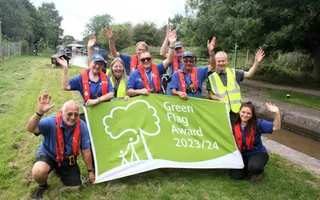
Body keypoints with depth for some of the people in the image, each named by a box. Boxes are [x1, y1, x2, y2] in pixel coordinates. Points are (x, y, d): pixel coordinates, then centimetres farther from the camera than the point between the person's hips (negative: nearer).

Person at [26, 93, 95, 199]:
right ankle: (42, 186, 5)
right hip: (48, 155, -3)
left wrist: (90, 171, -5)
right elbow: (30, 129, -45)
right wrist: (39, 112, -63)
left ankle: (60, 170, 35)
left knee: (74, 188, 5)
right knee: (38, 172, -35)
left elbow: (86, 151, -13)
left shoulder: (82, 126, -22)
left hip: (68, 160, 3)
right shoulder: (51, 122, -29)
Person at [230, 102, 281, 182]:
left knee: (254, 166, -37)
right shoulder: (235, 125, -6)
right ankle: (247, 167, 19)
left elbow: (276, 127, -23)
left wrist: (277, 113, -38)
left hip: (257, 153, -3)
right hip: (241, 155, 3)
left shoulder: (257, 123, -14)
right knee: (236, 175, -15)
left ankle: (258, 171, 3)